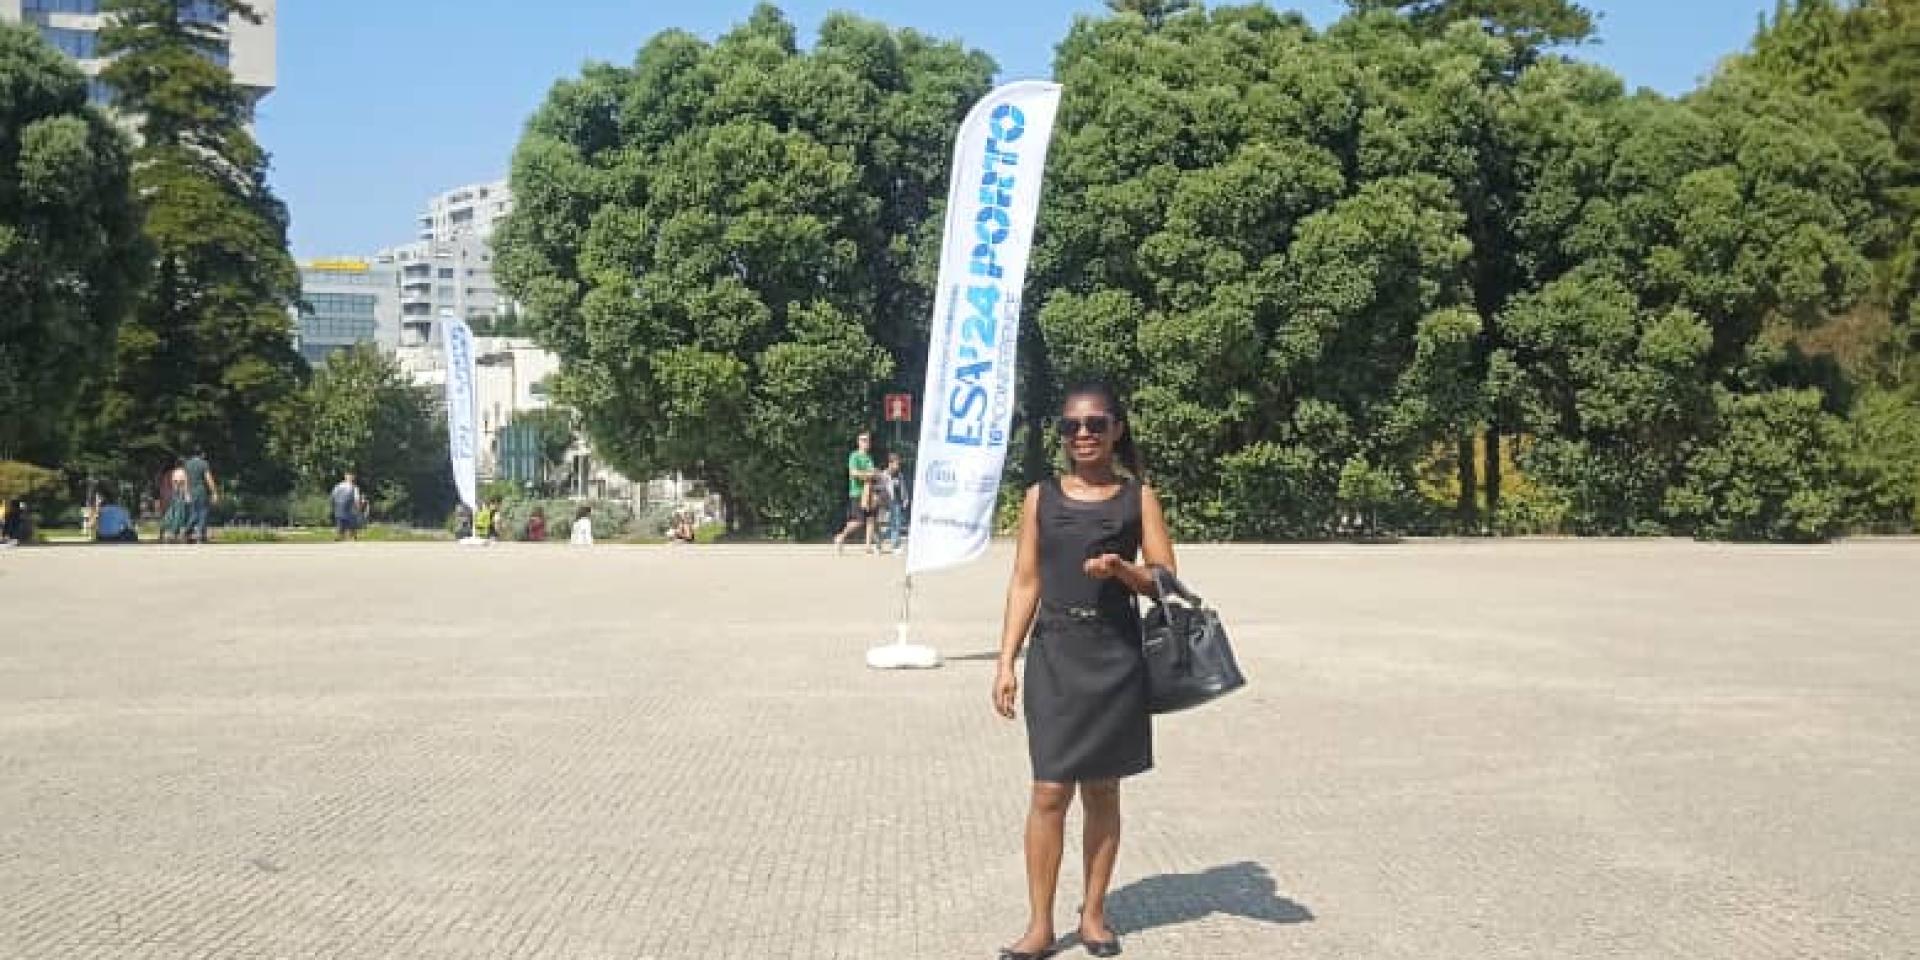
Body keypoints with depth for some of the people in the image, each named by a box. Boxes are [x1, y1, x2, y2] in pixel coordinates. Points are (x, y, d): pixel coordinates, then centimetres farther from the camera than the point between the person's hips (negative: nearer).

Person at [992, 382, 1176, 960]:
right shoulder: (1041, 496, 7)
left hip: (1116, 657, 0)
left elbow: (1168, 582, 3)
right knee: (1050, 791, -3)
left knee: (1102, 789, 9)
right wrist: (1006, 662, -1)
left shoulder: (1138, 497, 5)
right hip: (1054, 654, 0)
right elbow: (1025, 583, 6)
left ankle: (1094, 914, 22)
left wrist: (1121, 569, -17)